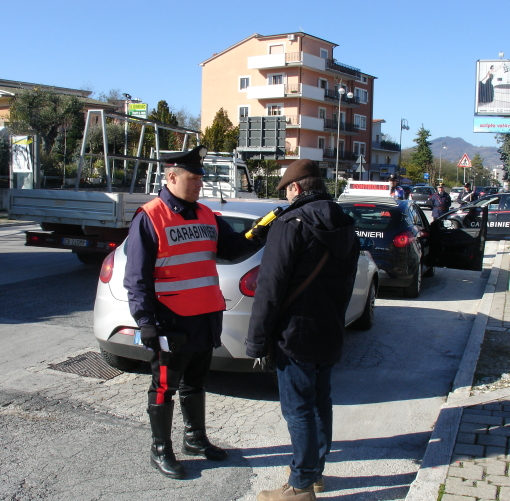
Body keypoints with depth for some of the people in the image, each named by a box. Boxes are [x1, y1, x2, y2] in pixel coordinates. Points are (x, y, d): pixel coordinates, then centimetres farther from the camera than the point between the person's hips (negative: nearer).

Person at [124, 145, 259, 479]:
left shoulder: (206, 216, 10)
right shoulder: (150, 218, -11)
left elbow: (233, 248, 12)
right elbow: (137, 277, -12)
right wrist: (146, 320, -17)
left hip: (206, 318, 7)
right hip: (172, 321, -7)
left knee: (196, 383, 20)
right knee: (165, 387, 6)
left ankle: (196, 439, 37)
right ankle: (161, 450, 21)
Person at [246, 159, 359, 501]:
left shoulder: (291, 225, -16)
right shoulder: (345, 228, 10)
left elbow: (270, 288, -18)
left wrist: (258, 340, -13)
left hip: (296, 335, -8)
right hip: (330, 333, 8)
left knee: (298, 409, 0)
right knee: (321, 402, 18)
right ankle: (316, 470, 31)